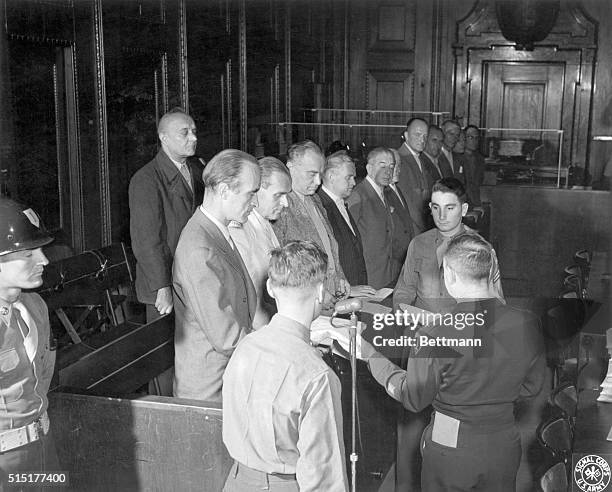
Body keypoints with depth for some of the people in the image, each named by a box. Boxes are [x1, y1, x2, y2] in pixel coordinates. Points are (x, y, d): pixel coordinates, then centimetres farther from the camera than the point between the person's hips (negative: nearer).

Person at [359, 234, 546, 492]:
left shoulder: (434, 335, -24)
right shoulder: (527, 324, -13)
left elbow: (414, 399, -10)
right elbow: (531, 386, 2)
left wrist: (369, 355, -1)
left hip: (449, 446, -3)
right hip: (504, 444, 3)